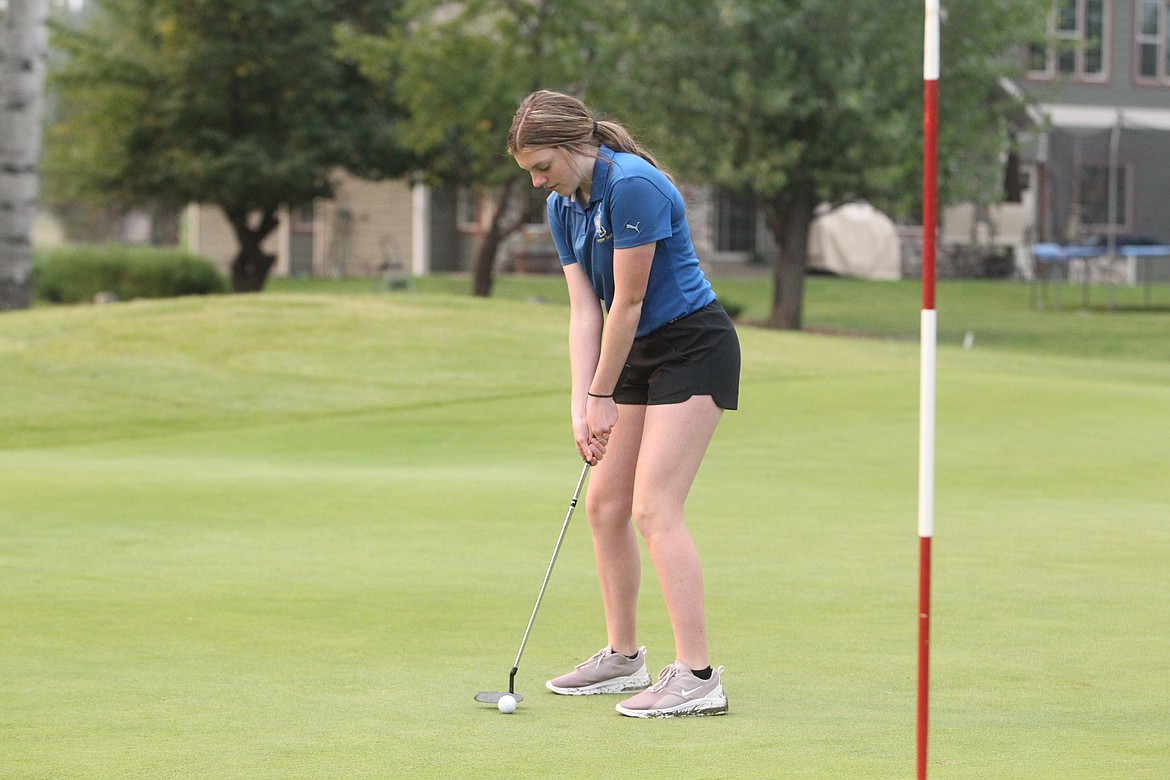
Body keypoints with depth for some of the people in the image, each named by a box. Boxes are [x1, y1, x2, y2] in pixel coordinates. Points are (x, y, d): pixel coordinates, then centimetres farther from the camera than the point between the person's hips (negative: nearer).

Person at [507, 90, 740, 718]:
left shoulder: (633, 186, -23)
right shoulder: (563, 206, 5)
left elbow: (628, 301, -19)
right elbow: (585, 309, 3)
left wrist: (603, 395, -10)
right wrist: (580, 406, -7)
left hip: (694, 346, -9)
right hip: (641, 355, 9)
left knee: (654, 508, -17)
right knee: (604, 504, 10)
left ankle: (697, 677, -20)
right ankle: (622, 658, 22)